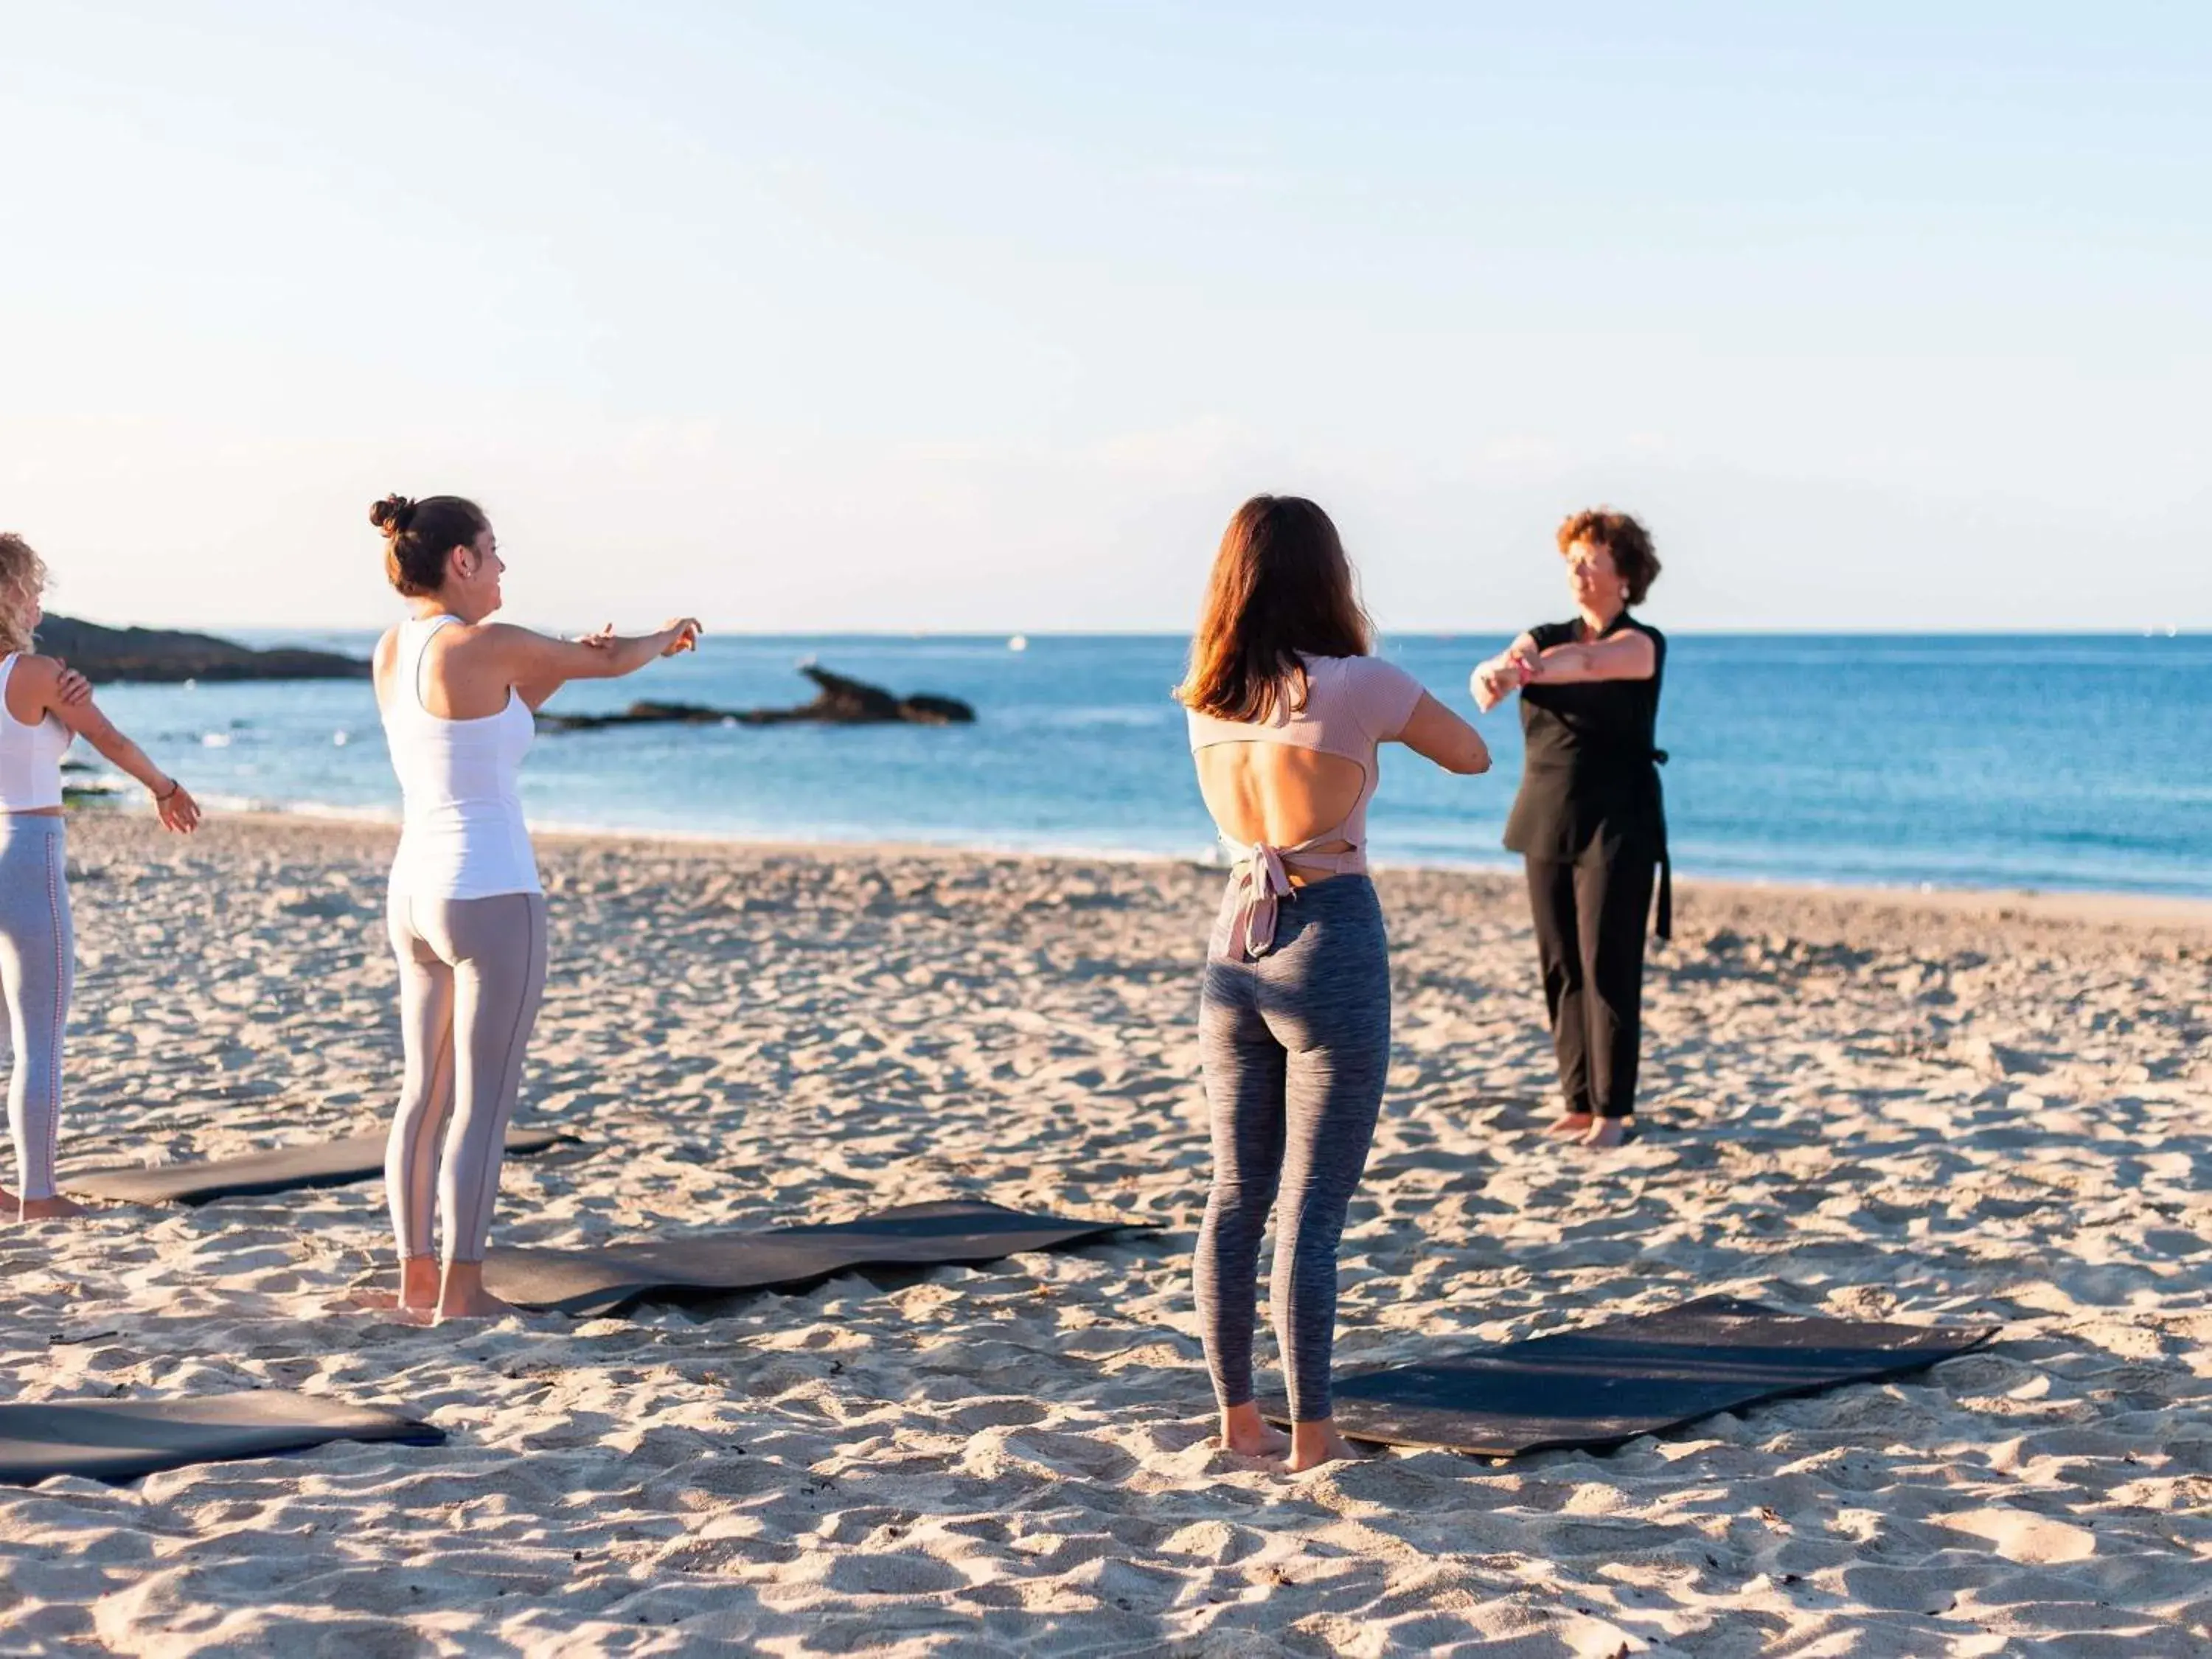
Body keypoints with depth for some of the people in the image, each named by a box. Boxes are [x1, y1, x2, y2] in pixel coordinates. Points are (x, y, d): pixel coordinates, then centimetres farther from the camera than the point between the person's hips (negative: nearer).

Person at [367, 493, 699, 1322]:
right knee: (484, 1104, -2)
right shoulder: (487, 643, -16)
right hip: (491, 899, -8)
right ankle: (461, 1294, 2)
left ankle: (416, 1278, 20)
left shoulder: (391, 650, 7)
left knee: (426, 1093, 15)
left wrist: (560, 665, 17)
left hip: (418, 894, 8)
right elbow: (612, 663, -1)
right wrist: (666, 635, 20)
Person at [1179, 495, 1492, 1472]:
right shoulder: (1358, 685, -13)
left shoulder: (1206, 698, 3)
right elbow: (1472, 757, 4)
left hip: (1235, 947, 5)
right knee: (1312, 1209, -1)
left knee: (1236, 1196, 13)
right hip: (1333, 950, -5)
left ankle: (1238, 1419, 19)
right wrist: (1395, 716, 21)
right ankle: (1310, 1434, 4)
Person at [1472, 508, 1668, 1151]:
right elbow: (1503, 665, -11)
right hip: (1546, 824, 5)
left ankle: (1613, 1110, -3)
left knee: (1608, 969, -7)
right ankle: (1579, 1102, 11)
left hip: (1616, 827, -5)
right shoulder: (1547, 637, 11)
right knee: (1560, 968, 5)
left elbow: (1592, 661, -29)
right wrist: (1494, 674, -38)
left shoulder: (1641, 643, -5)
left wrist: (1531, 669, -50)